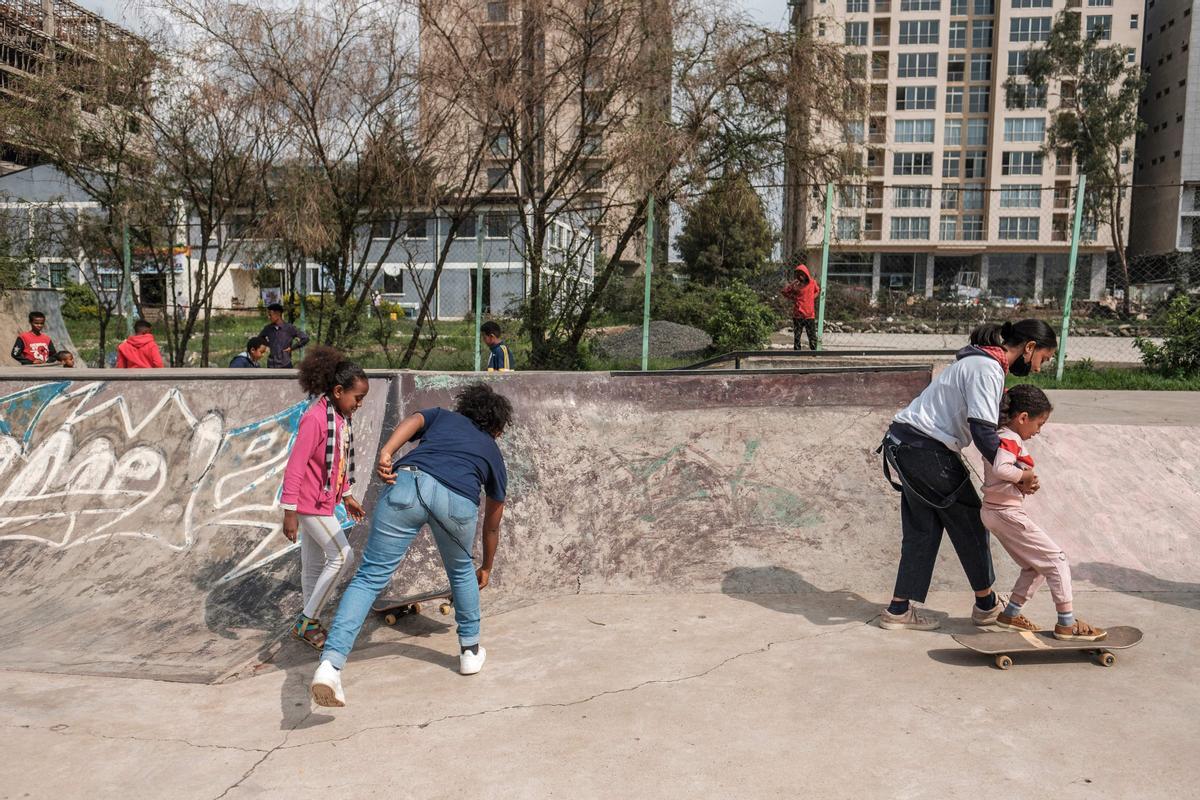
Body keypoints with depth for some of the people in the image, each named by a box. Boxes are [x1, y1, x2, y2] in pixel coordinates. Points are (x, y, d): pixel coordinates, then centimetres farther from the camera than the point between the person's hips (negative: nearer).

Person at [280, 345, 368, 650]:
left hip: (325, 501, 9)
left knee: (315, 565, 15)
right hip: (310, 502, -9)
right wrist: (289, 512, -22)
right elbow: (294, 466, -22)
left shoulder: (342, 416, 5)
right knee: (341, 556, -8)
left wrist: (347, 495, 19)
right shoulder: (315, 418, -22)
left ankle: (308, 624, 26)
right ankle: (307, 621, 4)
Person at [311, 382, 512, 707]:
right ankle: (470, 650, 39)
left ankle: (331, 662, -12)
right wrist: (487, 567, 59)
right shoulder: (493, 453, 37)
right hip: (459, 500, 0)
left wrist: (386, 453, -5)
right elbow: (492, 524, 45)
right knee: (462, 573, 29)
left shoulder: (443, 416, 37)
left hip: (409, 482, 0)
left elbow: (412, 422, 10)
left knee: (370, 576, 3)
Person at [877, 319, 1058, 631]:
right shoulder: (987, 369, -15)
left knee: (923, 529, 13)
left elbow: (980, 424, 12)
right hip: (925, 449, -9)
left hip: (903, 443, 9)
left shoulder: (978, 362, 16)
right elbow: (982, 430, -25)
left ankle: (899, 610, 16)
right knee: (968, 521, 8)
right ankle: (986, 604, 24)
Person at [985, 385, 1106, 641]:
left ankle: (1010, 614, 21)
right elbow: (1000, 468, -36)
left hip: (994, 512, 10)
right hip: (1006, 512, -10)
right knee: (1056, 559, -1)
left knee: (1036, 567, 19)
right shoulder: (1010, 440, -18)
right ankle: (1067, 624, 4)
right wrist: (1024, 475, -20)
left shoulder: (1000, 435, 11)